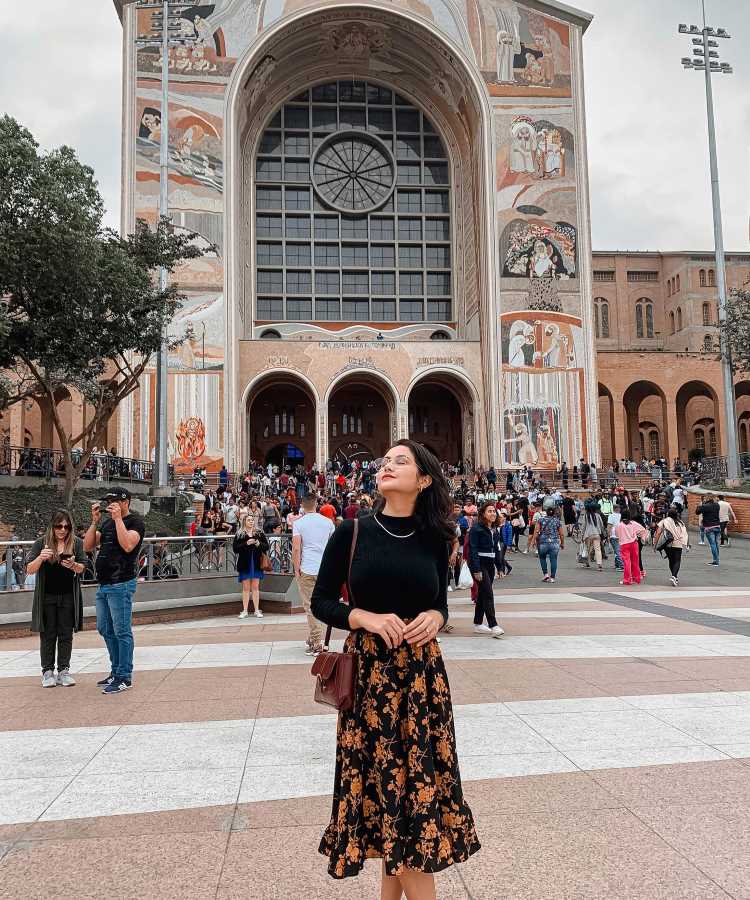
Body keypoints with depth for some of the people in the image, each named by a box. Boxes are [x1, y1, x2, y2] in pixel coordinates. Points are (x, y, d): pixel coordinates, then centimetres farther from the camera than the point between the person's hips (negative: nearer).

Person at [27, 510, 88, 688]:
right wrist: (40, 558, -25)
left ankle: (64, 670, 14)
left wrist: (73, 565, -25)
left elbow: (82, 568, -2)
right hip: (47, 596, -1)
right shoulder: (42, 543, -2)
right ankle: (47, 671, 14)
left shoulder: (77, 543, 0)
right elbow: (29, 570, -4)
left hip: (68, 596, 1)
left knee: (66, 635, 5)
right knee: (48, 635, 5)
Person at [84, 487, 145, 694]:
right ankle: (116, 671, 28)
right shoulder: (107, 522, 17)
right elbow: (87, 546, 12)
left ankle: (124, 678, 3)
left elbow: (127, 545, -24)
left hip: (121, 585, -9)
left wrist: (118, 519, -19)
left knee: (122, 632, -4)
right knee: (105, 630, 16)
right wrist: (95, 521, 4)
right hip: (103, 585, 9)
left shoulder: (135, 521, -6)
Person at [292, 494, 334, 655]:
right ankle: (312, 637, 26)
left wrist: (296, 569, -3)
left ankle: (316, 644, 0)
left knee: (310, 606, 1)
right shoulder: (328, 522, 7)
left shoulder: (298, 523, -3)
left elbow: (296, 548, -10)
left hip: (307, 569, -3)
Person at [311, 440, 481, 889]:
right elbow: (321, 602, 1)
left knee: (413, 775, 7)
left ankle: (391, 889, 28)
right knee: (386, 777, 2)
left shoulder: (434, 539, 3)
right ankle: (419, 891, 17)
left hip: (423, 674, 2)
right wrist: (365, 618, -15)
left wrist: (435, 618, -9)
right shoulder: (352, 532, -3)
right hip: (368, 673, -2)